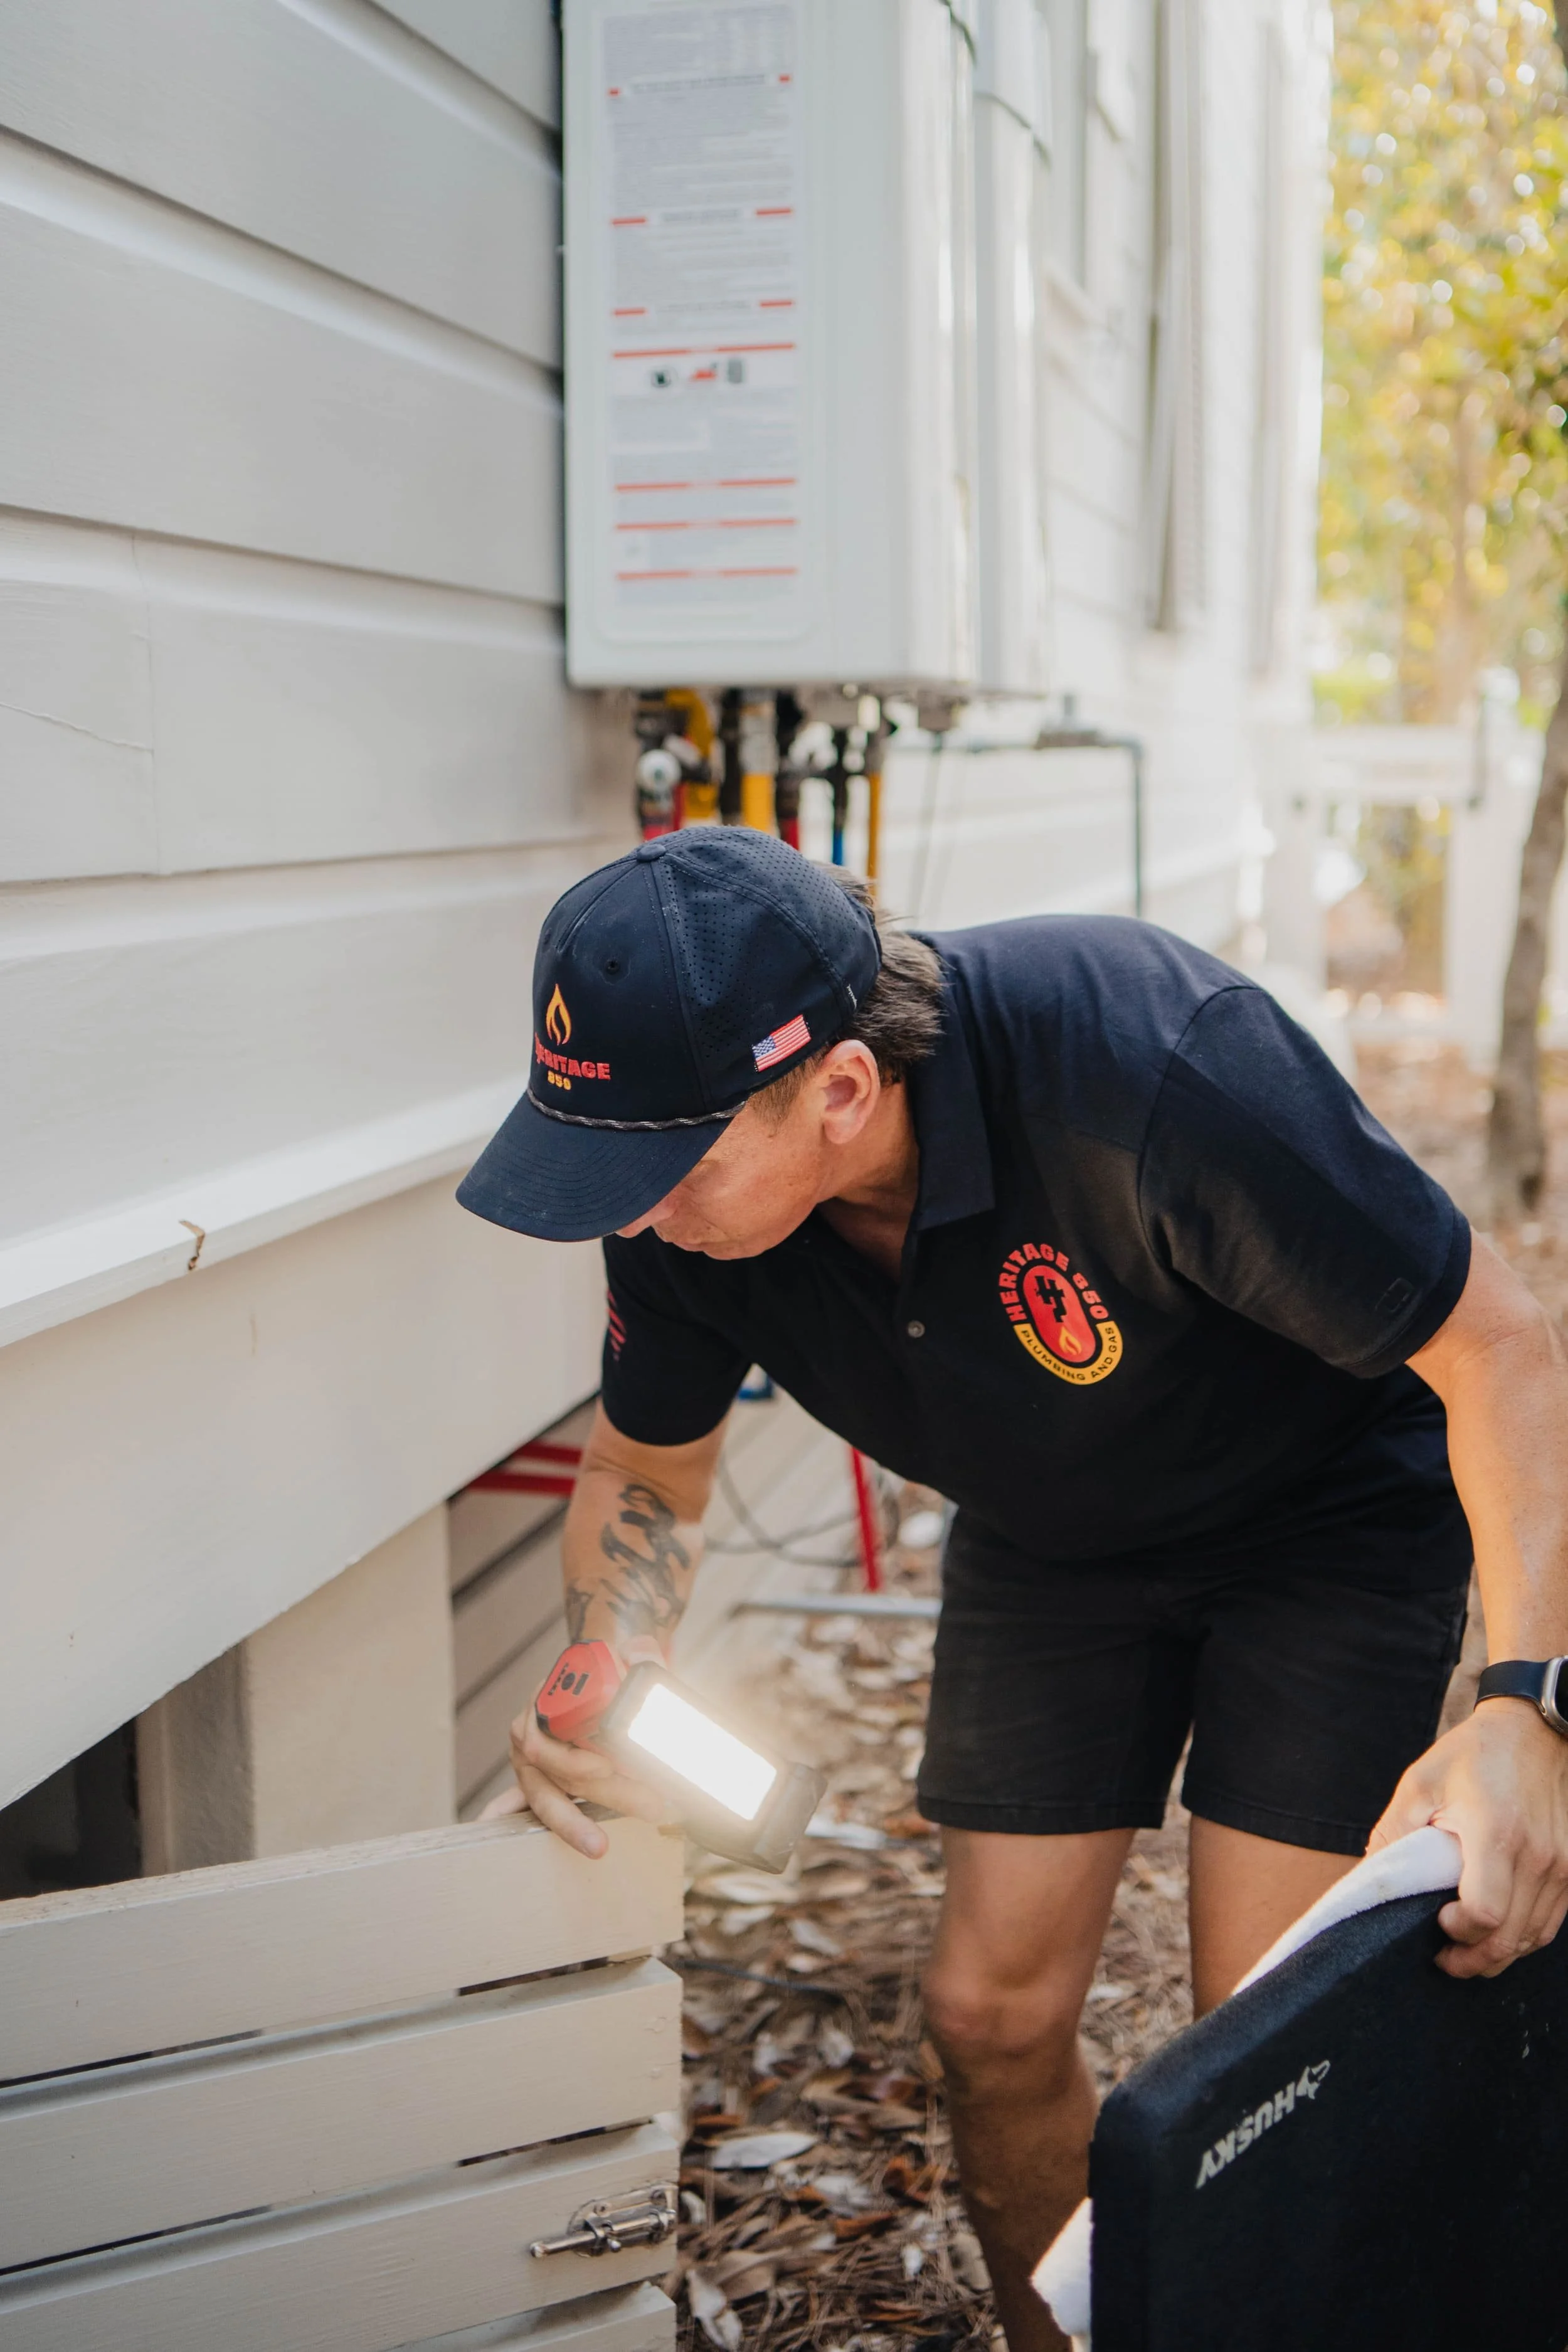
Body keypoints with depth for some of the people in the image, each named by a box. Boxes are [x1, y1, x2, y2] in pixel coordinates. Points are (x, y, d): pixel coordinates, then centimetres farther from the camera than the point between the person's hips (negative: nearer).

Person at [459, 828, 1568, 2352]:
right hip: (1049, 1540, 5)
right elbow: (644, 1475, -2)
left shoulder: (1149, 1073, -40)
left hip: (1326, 1516, -4)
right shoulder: (680, 1201, -22)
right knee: (994, 2015, 3)